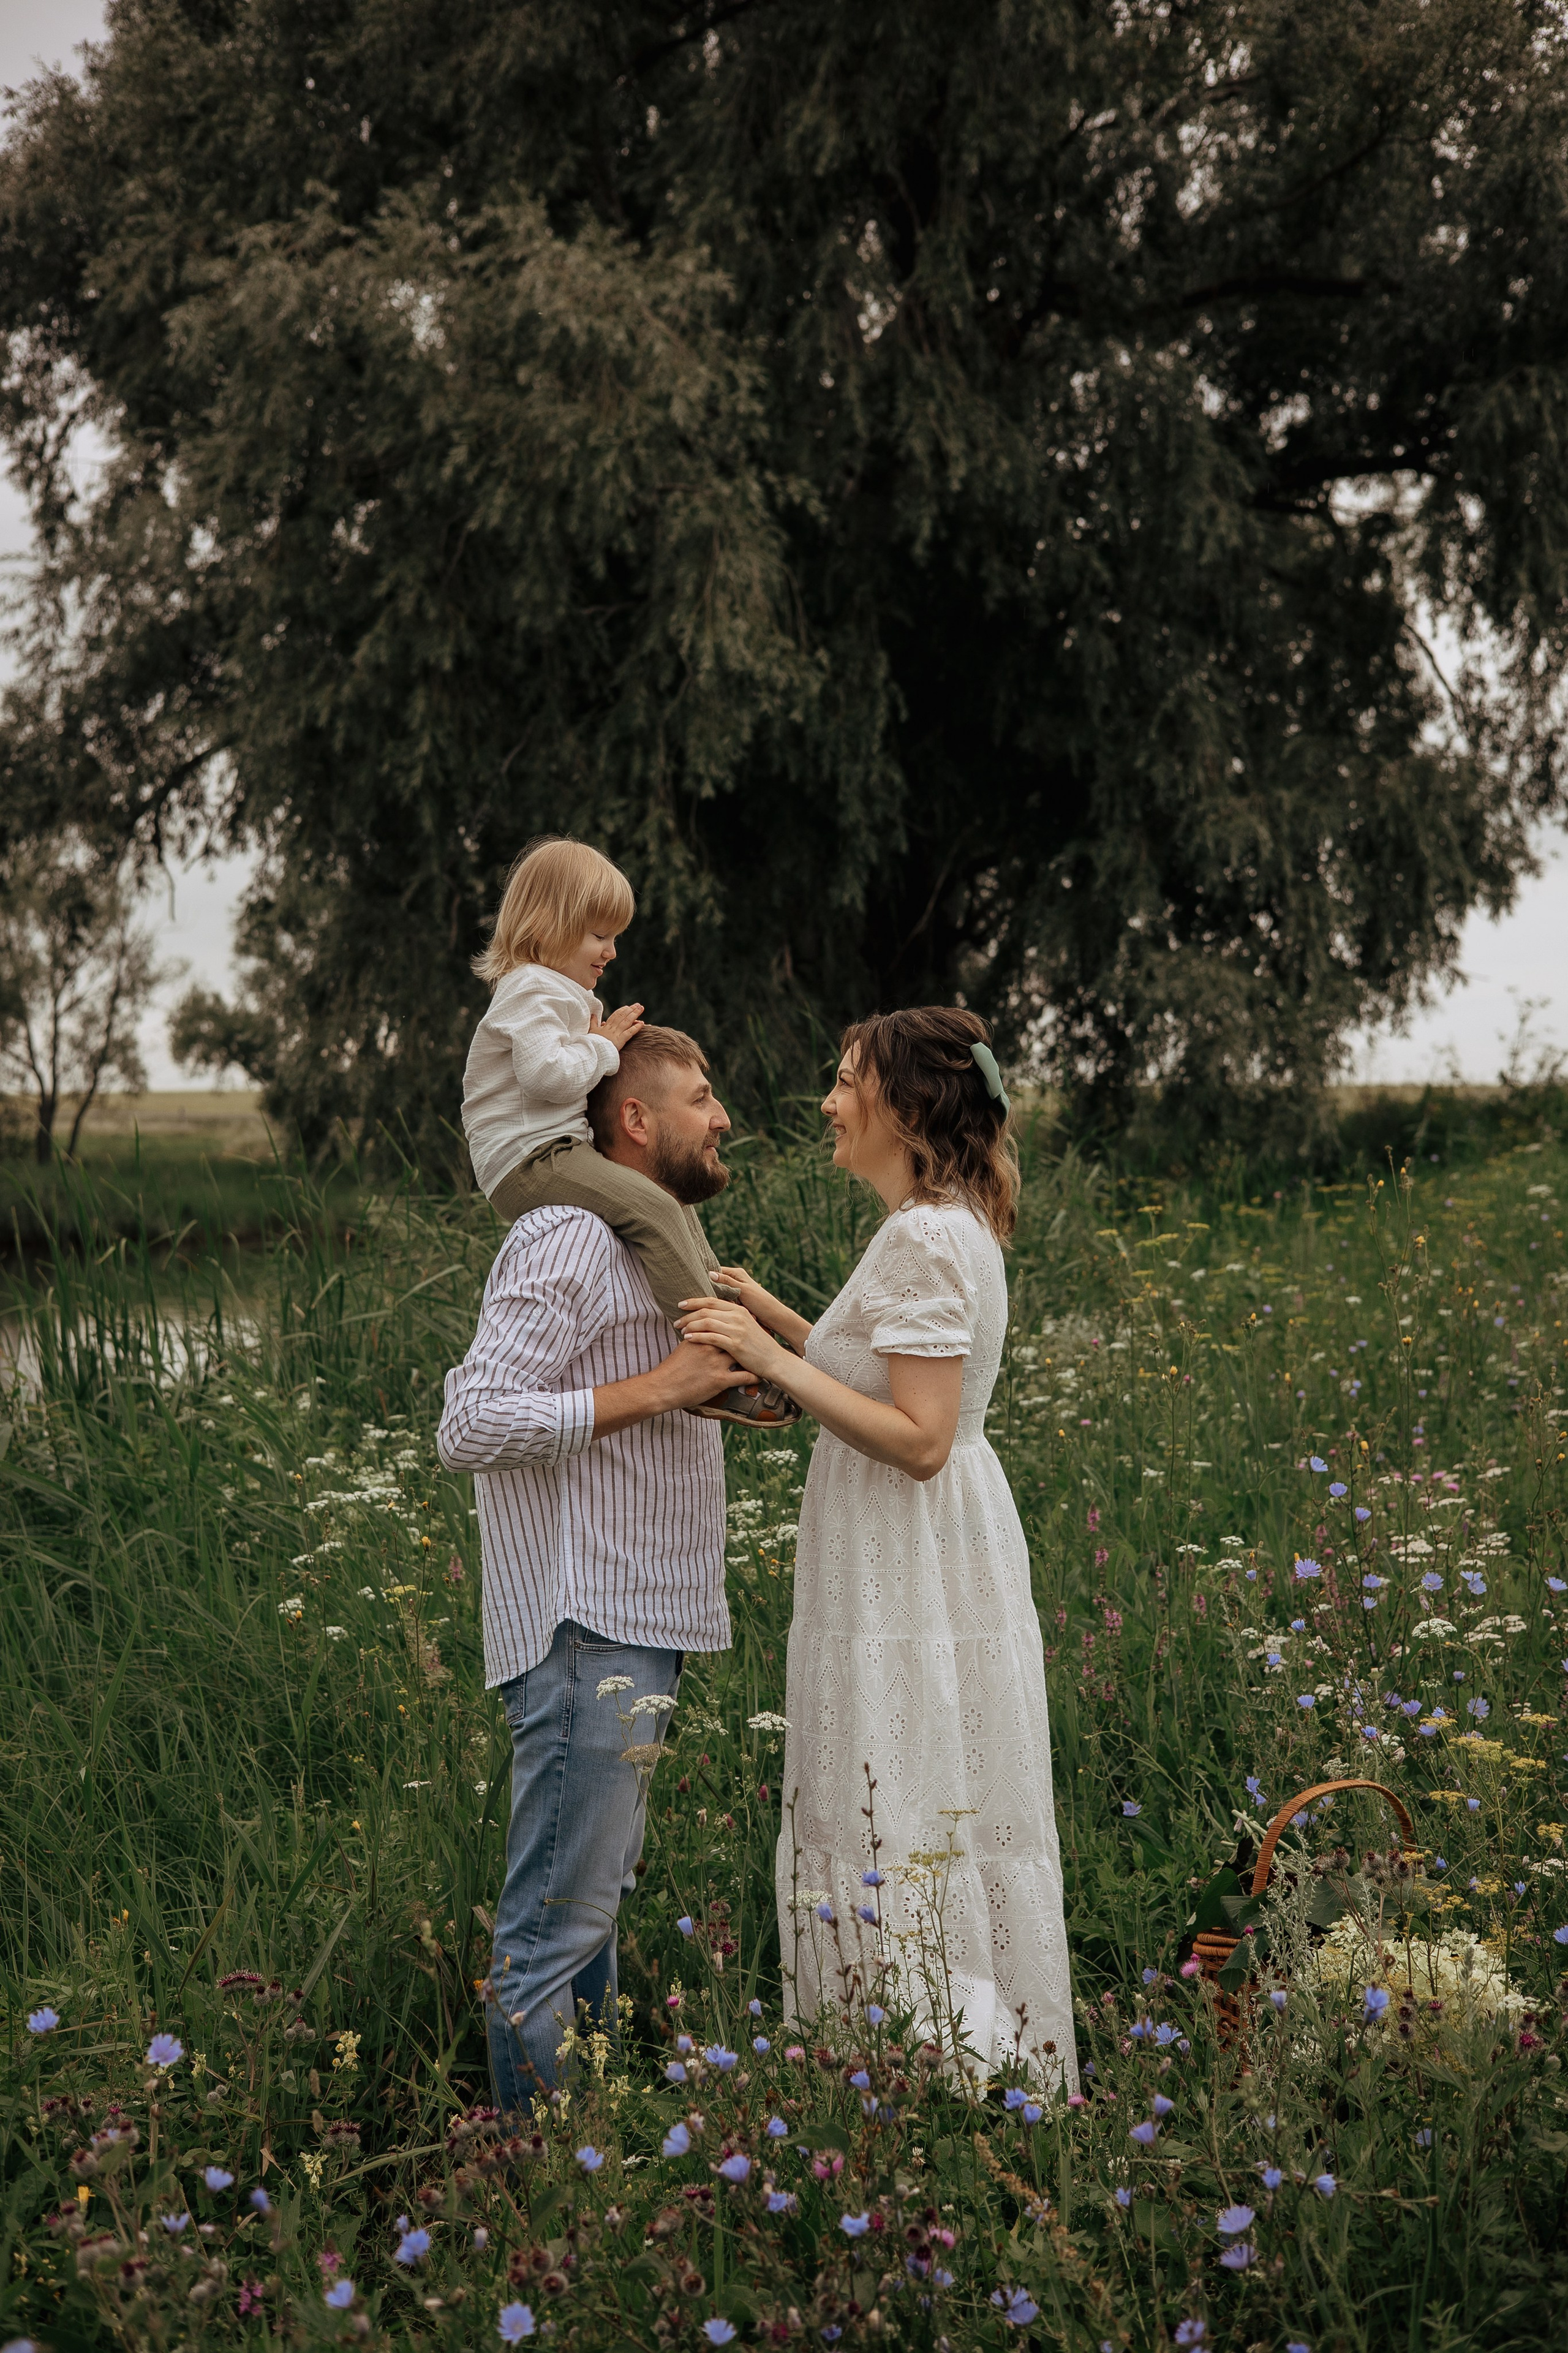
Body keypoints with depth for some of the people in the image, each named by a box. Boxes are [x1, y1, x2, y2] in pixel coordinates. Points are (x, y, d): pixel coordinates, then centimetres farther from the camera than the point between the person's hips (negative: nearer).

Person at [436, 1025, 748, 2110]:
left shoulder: (641, 1244, 19)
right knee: (558, 1922, -5)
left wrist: (724, 1384, 12)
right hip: (586, 1632, -11)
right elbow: (473, 1425, -22)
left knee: (599, 1897, 17)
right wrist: (658, 1389, -20)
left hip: (633, 1628, 11)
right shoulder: (567, 1243, -14)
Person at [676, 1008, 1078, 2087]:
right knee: (939, 1833, 15)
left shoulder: (924, 1239, -20)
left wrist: (773, 1362, -23)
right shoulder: (952, 1226, 12)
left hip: (915, 1585, -10)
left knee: (911, 1836, -2)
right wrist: (782, 1320, 18)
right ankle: (987, 2077, 23)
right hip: (927, 1563, 10)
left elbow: (919, 1439, -24)